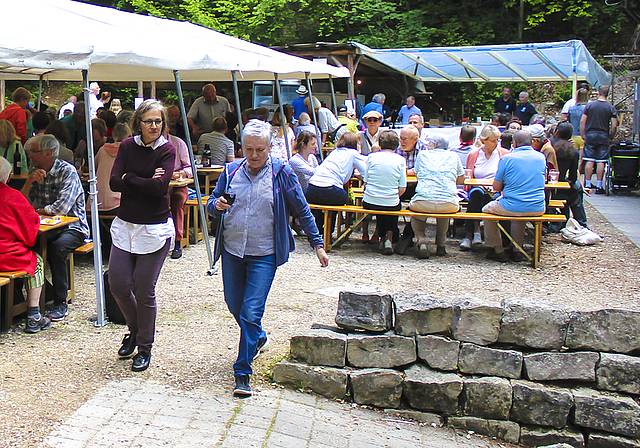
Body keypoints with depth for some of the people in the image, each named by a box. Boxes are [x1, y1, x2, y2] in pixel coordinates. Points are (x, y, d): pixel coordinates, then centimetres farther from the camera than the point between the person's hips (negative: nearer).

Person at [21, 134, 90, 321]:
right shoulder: (35, 172, 11)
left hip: (72, 228, -6)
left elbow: (61, 209, -21)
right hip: (47, 228, 6)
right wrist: (29, 182, -10)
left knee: (57, 248, -34)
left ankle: (61, 304, -22)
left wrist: (37, 211, -5)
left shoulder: (67, 171, -11)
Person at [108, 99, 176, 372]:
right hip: (125, 224, 4)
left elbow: (159, 187, -19)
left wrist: (129, 178, -10)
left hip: (154, 228, -4)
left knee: (144, 289, -1)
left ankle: (145, 347, 18)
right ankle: (135, 331, 31)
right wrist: (144, 181, -15)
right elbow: (114, 182, -6)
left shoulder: (167, 150, -6)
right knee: (118, 284, 3)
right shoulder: (128, 146, 4)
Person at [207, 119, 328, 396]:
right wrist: (217, 204, -14)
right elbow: (211, 205, 10)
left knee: (251, 312, -10)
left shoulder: (281, 173, -5)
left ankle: (242, 372, 1)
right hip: (232, 251, 4)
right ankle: (258, 338, 47)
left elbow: (302, 211, 2)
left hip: (264, 254, -4)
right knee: (235, 305, 16)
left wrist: (317, 243, 0)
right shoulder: (231, 171, 2)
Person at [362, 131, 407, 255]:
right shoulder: (400, 160, -3)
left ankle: (383, 238, 36)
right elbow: (402, 188, -4)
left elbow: (365, 182, 3)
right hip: (391, 204, -1)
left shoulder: (371, 157, 0)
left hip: (369, 202, 1)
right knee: (393, 208, 34)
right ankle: (390, 238, 17)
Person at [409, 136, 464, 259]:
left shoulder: (422, 154, 16)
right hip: (449, 205, 1)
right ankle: (440, 245, 30)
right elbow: (461, 180, 27)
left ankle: (421, 239, 5)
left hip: (423, 203, -1)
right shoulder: (453, 156, 17)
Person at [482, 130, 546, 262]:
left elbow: (496, 187, -2)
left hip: (512, 208, -5)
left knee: (486, 210, 23)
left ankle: (498, 251, 22)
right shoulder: (541, 157, 6)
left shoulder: (507, 158, -7)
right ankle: (517, 250, 32)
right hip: (538, 209, 5)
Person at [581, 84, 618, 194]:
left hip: (590, 135, 1)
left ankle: (587, 185, 6)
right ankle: (599, 186, 2)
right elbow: (614, 126, -4)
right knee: (601, 162, 1)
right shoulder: (611, 108, -1)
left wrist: (583, 135, 6)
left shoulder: (589, 105, 0)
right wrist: (610, 137, 10)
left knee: (590, 161, 4)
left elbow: (582, 121, -2)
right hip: (603, 136, -1)